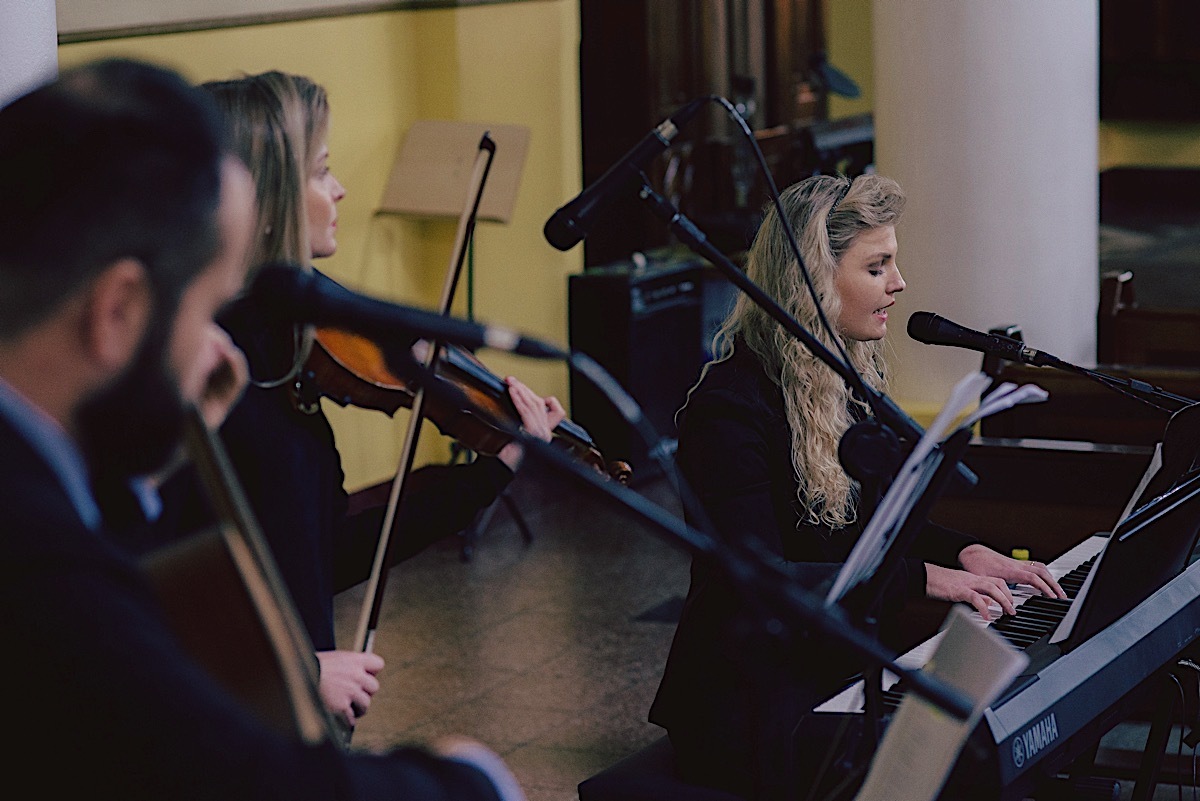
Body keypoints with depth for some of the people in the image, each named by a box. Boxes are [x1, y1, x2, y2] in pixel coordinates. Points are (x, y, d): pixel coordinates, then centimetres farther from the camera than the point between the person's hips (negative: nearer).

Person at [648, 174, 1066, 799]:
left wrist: (961, 552, 0)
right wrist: (922, 577, -23)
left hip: (838, 668, 8)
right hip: (752, 697, -8)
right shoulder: (728, 406, -17)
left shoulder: (843, 381, 11)